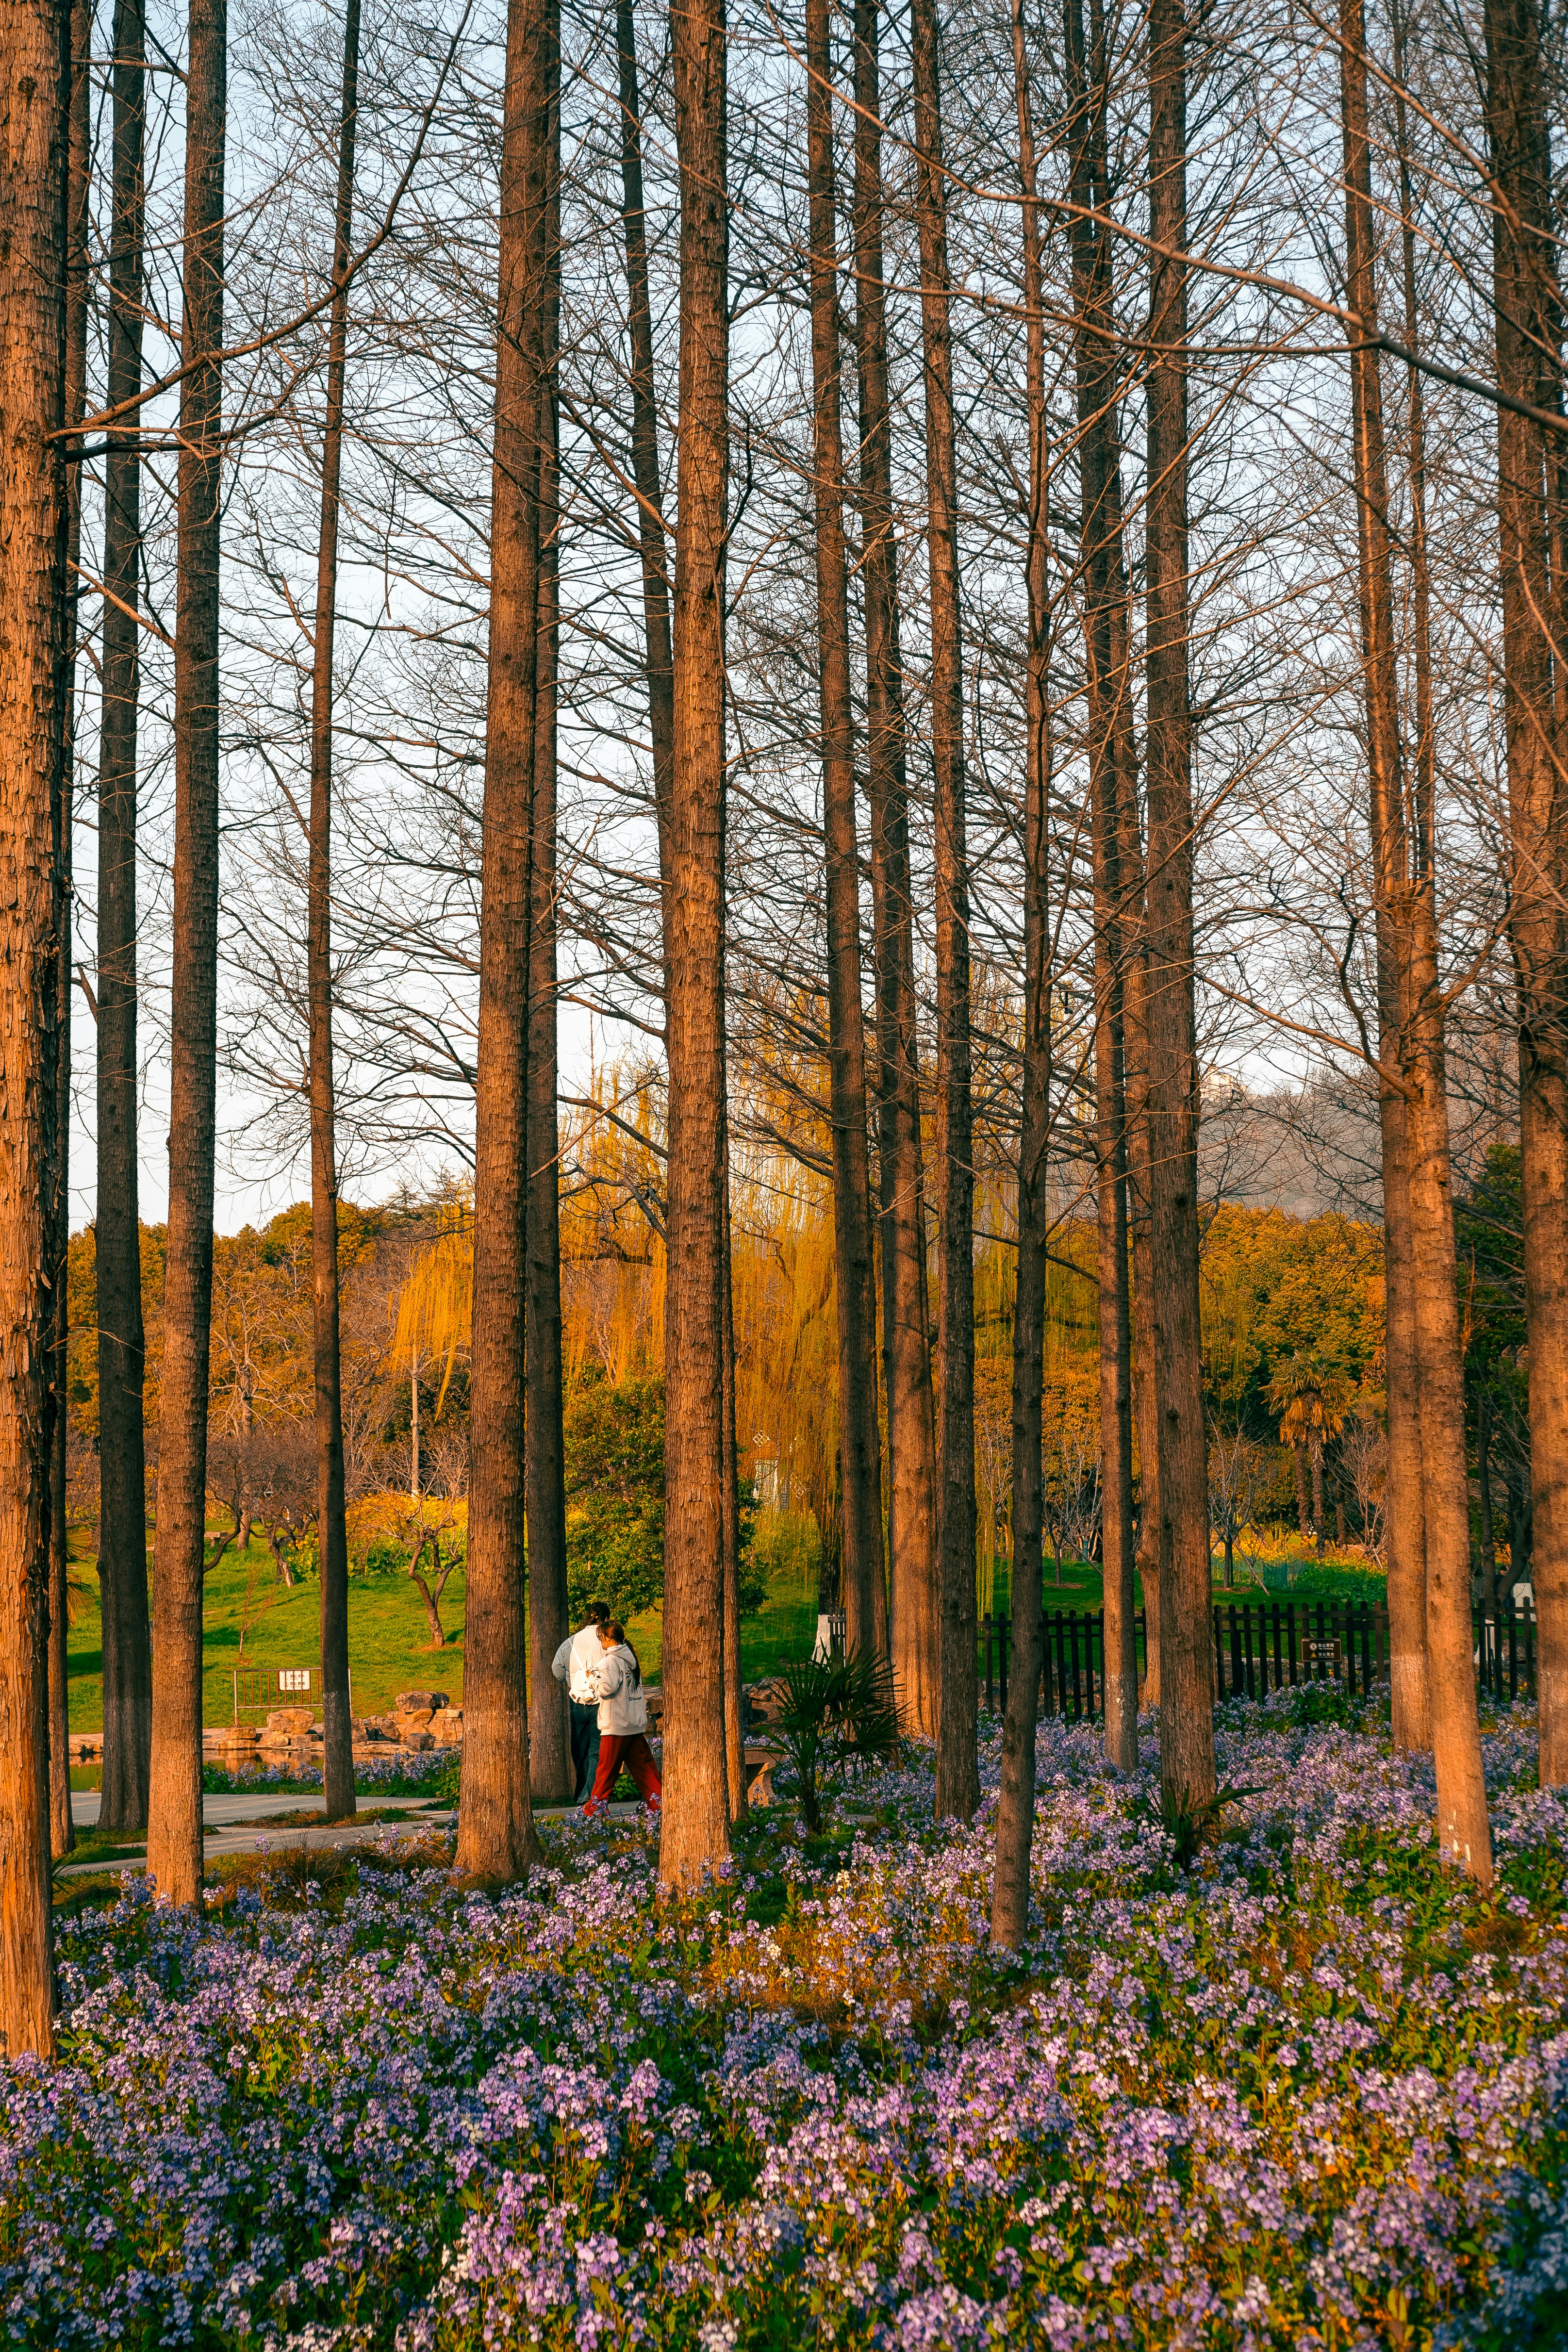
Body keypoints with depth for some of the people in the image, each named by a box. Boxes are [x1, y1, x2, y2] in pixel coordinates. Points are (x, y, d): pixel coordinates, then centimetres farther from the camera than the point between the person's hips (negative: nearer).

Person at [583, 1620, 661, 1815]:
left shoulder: (610, 1661, -13)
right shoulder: (631, 1657, 13)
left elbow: (607, 1688, -22)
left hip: (616, 1724, -8)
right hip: (636, 1722, 8)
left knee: (607, 1766, 2)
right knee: (642, 1764, 9)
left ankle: (597, 1805, 10)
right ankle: (657, 1800, 4)